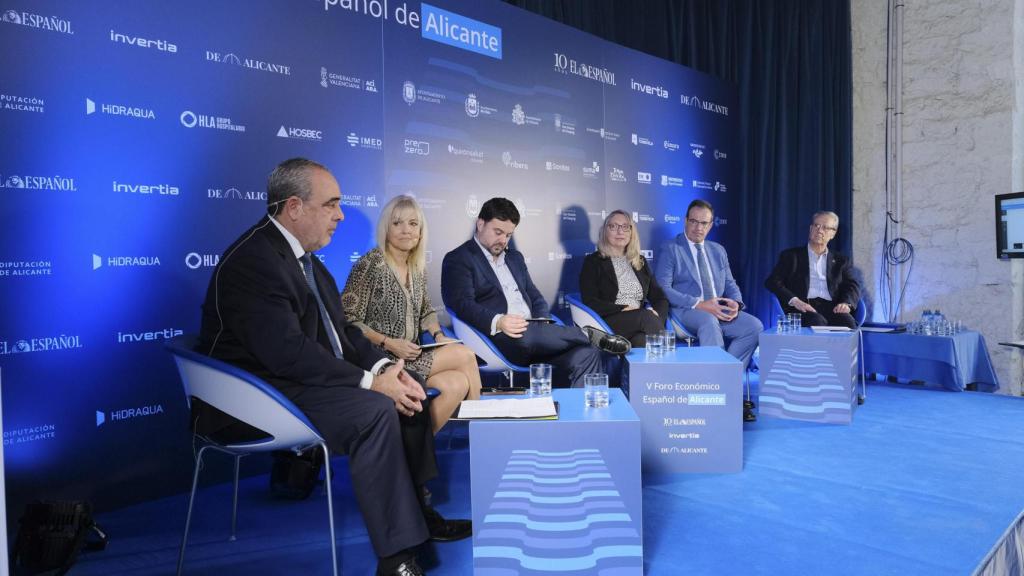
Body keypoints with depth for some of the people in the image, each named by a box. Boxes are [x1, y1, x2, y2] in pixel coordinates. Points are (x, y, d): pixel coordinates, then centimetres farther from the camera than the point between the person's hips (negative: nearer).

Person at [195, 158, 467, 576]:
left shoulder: (305, 257, 11)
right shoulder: (253, 260, -19)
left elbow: (341, 329, 10)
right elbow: (287, 352, -28)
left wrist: (383, 367, -8)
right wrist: (371, 381, -24)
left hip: (298, 382, 10)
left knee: (407, 391, 3)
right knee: (374, 410, -28)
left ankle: (417, 511, 12)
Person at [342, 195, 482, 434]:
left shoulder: (418, 267, 10)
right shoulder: (370, 264, -12)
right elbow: (348, 320, -13)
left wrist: (438, 335, 2)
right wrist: (388, 343, -21)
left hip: (413, 356, 7)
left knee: (458, 383, -20)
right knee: (464, 355, -16)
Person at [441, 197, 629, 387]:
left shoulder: (515, 257, 24)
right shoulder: (458, 259, 2)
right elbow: (463, 304, -11)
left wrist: (542, 325, 1)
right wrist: (498, 322, -29)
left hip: (533, 332, 6)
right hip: (501, 340, -6)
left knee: (586, 353, -20)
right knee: (526, 335, -38)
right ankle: (587, 335, -14)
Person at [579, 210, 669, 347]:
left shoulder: (640, 261, 23)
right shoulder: (593, 261, 8)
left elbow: (660, 298, 17)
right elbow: (590, 303, -4)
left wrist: (656, 317, -7)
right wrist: (624, 310, -15)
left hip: (639, 322, 4)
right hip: (607, 323, -3)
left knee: (641, 340, -35)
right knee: (647, 316, -33)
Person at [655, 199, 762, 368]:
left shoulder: (718, 251, 20)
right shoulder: (670, 250, 1)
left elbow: (730, 284, 20)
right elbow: (662, 288, -10)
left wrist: (736, 302, -5)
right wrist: (699, 305, -19)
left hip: (719, 310, 6)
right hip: (686, 311, -5)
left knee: (754, 326, -19)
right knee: (709, 321, -37)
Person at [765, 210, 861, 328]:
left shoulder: (840, 261, 25)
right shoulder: (791, 256, 16)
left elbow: (852, 286, 13)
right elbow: (772, 282, 3)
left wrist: (846, 303, -12)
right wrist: (794, 300, -15)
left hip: (831, 308, 3)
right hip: (804, 309, -2)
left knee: (847, 322, -32)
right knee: (817, 321, -37)